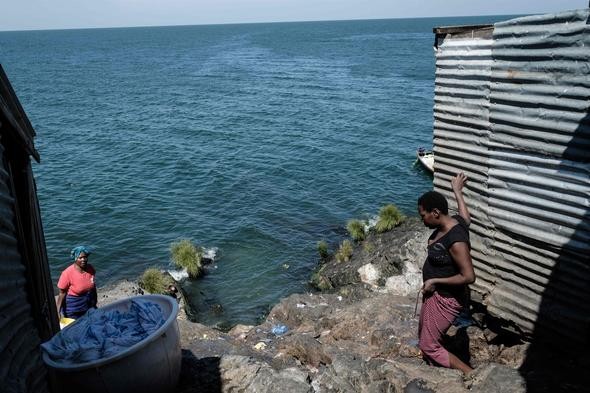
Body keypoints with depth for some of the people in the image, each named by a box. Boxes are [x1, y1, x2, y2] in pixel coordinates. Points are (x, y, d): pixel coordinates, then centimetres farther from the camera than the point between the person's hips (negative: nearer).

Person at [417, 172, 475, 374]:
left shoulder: (456, 241, -32)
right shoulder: (453, 221, -4)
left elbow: (468, 276, -30)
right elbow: (466, 218, 20)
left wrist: (435, 281, -22)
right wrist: (457, 192, 32)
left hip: (447, 298, -10)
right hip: (435, 293, 10)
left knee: (429, 346, 0)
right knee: (424, 338, 21)